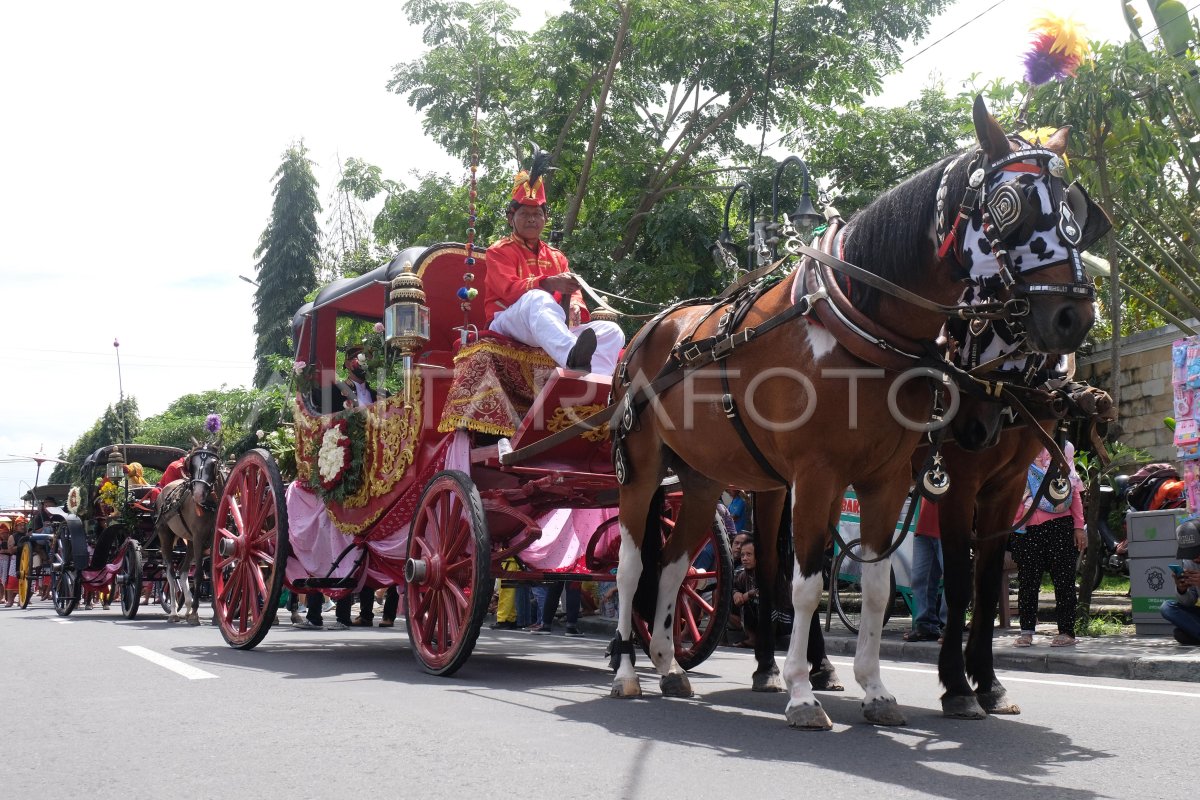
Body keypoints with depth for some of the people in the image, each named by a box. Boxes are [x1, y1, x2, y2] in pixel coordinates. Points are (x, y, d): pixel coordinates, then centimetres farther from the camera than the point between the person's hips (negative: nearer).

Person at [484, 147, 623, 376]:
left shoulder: (556, 256, 26)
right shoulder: (499, 251, 8)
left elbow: (572, 291, 12)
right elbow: (509, 289, -12)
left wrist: (574, 305, -16)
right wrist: (549, 283, -30)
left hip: (554, 329, 6)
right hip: (508, 321, -6)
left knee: (611, 331, -14)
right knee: (537, 298, -39)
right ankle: (572, 358, -70)